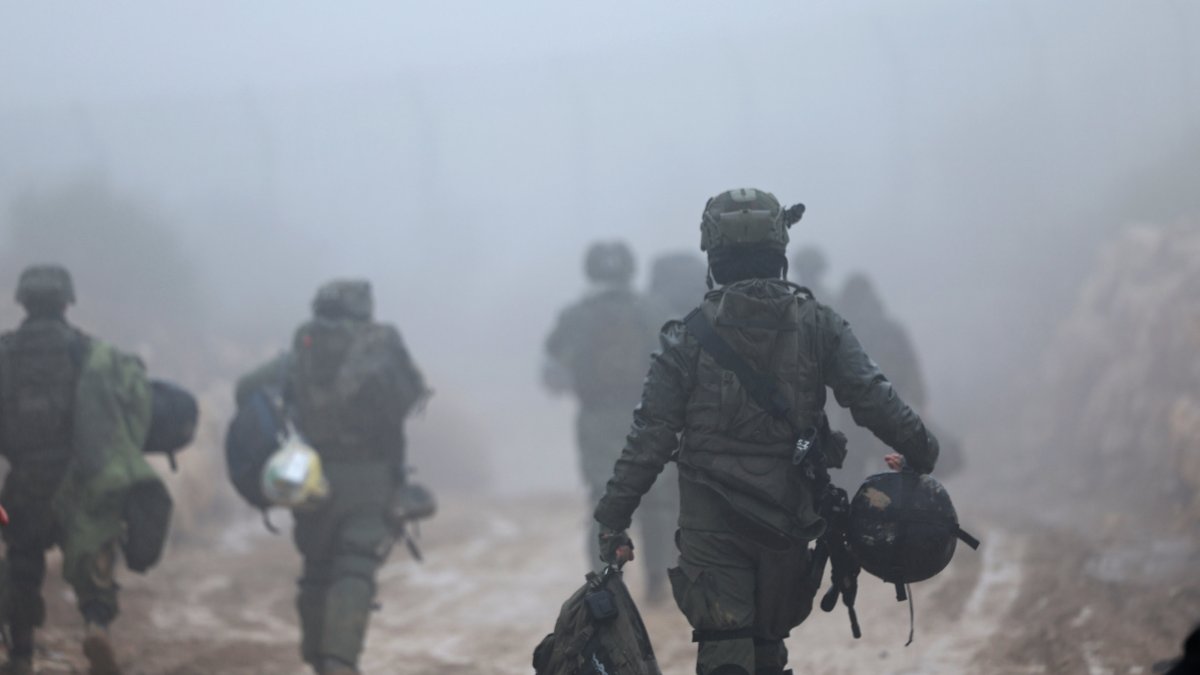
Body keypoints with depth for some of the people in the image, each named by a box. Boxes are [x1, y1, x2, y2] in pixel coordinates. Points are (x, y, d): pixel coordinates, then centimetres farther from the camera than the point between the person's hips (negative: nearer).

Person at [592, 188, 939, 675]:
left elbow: (650, 438, -7)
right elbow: (875, 402, -5)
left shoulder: (690, 338, -7)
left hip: (711, 524, -3)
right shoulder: (817, 327, -2)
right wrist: (921, 455, 10)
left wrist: (613, 518, -1)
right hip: (788, 518, 3)